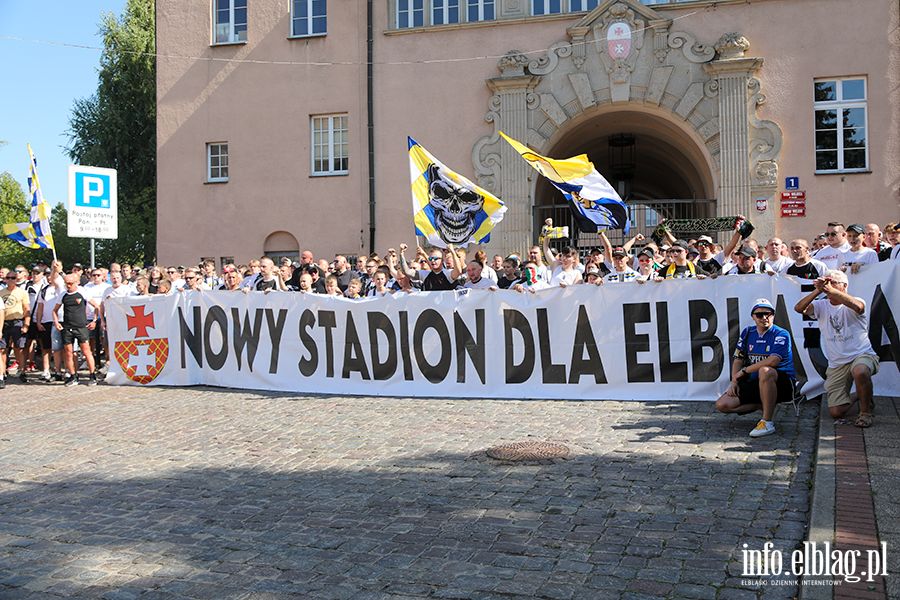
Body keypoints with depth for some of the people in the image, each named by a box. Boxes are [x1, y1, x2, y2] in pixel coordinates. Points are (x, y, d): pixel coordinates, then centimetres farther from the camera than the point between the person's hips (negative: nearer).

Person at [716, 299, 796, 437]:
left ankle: (767, 422, -29)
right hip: (755, 384, 6)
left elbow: (772, 361, -26)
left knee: (765, 371, -42)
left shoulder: (781, 335, -11)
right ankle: (765, 407, 4)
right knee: (722, 404, -12)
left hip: (782, 383, -6)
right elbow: (738, 360, 13)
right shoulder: (747, 333, 7)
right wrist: (734, 382, -4)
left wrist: (744, 371, -17)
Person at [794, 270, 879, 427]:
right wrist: (818, 291, -24)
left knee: (860, 371, -42)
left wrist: (831, 290, -35)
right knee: (836, 412, -3)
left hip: (862, 355, -3)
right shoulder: (822, 306, 5)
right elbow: (799, 308, -13)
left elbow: (856, 306, -32)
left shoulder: (854, 304, -5)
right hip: (836, 365, 4)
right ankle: (858, 396, 32)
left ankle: (865, 411, -14)